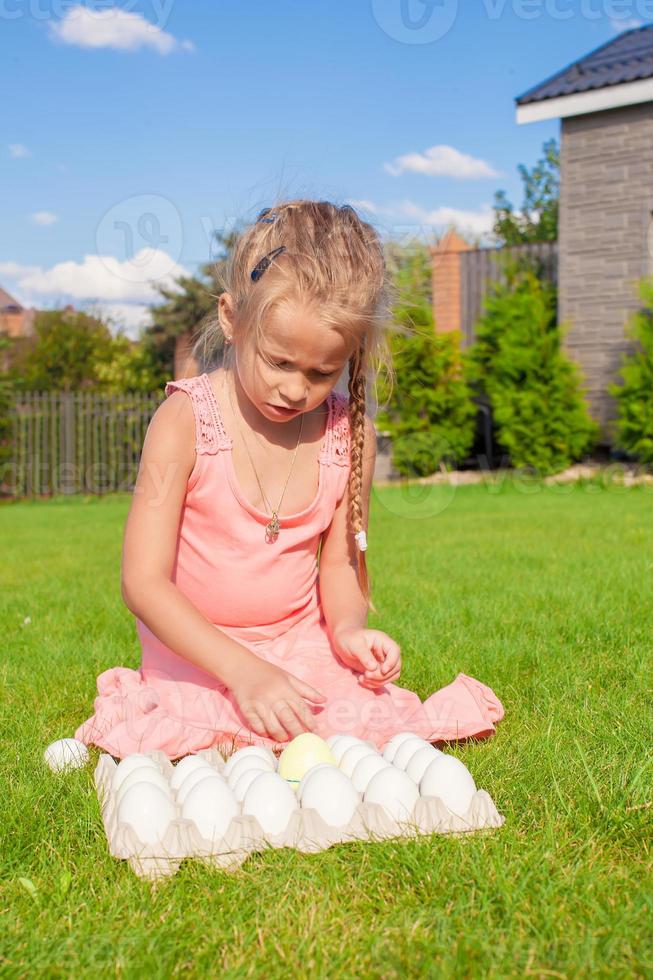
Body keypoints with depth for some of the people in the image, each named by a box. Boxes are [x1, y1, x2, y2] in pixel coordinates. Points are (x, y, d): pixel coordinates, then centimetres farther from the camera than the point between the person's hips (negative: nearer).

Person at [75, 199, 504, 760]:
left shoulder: (349, 433, -5)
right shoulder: (184, 421, -18)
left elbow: (339, 561, 5)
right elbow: (144, 581, -20)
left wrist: (349, 627, -18)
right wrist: (242, 670, -30)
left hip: (302, 646, 4)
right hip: (196, 652, -4)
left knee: (383, 726, -16)